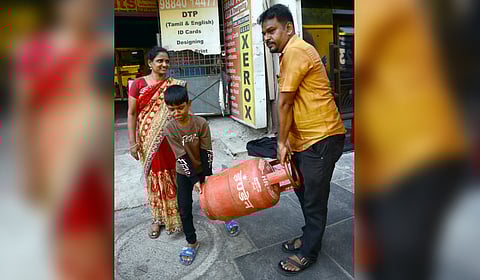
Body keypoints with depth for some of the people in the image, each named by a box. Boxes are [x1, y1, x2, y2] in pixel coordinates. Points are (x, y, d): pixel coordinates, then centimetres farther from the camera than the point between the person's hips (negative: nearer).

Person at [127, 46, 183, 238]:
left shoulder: (174, 85, 1)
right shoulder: (138, 84, -3)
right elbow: (131, 113, -3)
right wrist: (133, 142, -8)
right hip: (148, 139, 0)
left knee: (172, 175, 10)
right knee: (154, 176, 11)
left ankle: (175, 212, 31)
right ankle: (158, 218, 28)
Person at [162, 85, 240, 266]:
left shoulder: (201, 123, -20)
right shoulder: (169, 128, -19)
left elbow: (206, 151, -14)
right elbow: (182, 157, -20)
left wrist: (207, 176, -15)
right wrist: (194, 180, -21)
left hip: (203, 168, 0)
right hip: (184, 172, 0)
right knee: (184, 208, 0)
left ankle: (227, 219, 42)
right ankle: (191, 242, 19)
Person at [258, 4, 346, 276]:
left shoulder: (294, 51, -16)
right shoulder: (294, 51, 16)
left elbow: (285, 103, -15)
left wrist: (282, 141, -6)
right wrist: (287, 140, 11)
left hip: (322, 137, -10)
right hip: (308, 137, 10)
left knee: (314, 197, 4)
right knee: (302, 188, 20)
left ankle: (308, 252, 23)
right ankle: (310, 237, 39)